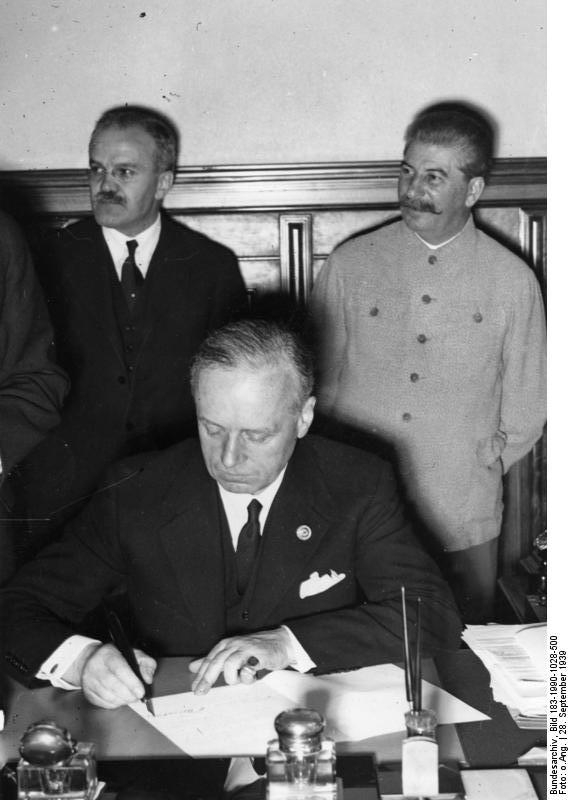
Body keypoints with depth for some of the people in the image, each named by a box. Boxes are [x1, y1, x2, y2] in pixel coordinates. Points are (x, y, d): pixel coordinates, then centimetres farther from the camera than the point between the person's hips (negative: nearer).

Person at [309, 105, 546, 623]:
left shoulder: (513, 281, -1)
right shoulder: (349, 265, 0)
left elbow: (524, 415, 7)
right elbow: (317, 385, 5)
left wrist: (471, 473, 4)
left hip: (462, 526, 0)